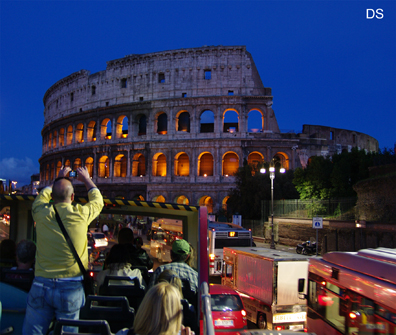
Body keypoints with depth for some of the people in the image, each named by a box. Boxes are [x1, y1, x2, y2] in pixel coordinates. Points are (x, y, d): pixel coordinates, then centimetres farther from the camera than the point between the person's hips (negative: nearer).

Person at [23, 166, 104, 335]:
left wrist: (58, 179, 34)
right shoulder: (81, 214, -6)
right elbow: (97, 200, 16)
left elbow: (42, 196, 23)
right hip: (70, 288, -2)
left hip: (41, 284, 2)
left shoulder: (41, 213, -2)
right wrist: (86, 179, 30)